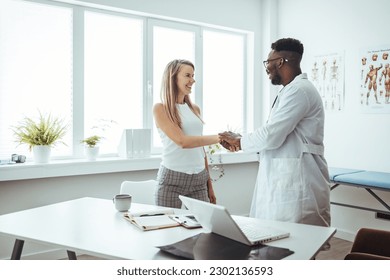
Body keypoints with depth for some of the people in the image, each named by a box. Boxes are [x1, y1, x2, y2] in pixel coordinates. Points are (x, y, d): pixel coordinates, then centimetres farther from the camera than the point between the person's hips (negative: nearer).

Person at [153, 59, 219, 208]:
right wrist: (219, 138, -20)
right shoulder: (160, 108, -4)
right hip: (172, 179, -4)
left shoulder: (195, 109, 13)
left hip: (199, 179, 5)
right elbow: (182, 141, -16)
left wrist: (209, 183, 17)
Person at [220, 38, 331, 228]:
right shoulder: (291, 90, 17)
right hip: (285, 182, 10)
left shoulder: (299, 90, -15)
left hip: (297, 185, -10)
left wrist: (240, 141, -3)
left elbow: (271, 135, -20)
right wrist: (239, 141, 11)